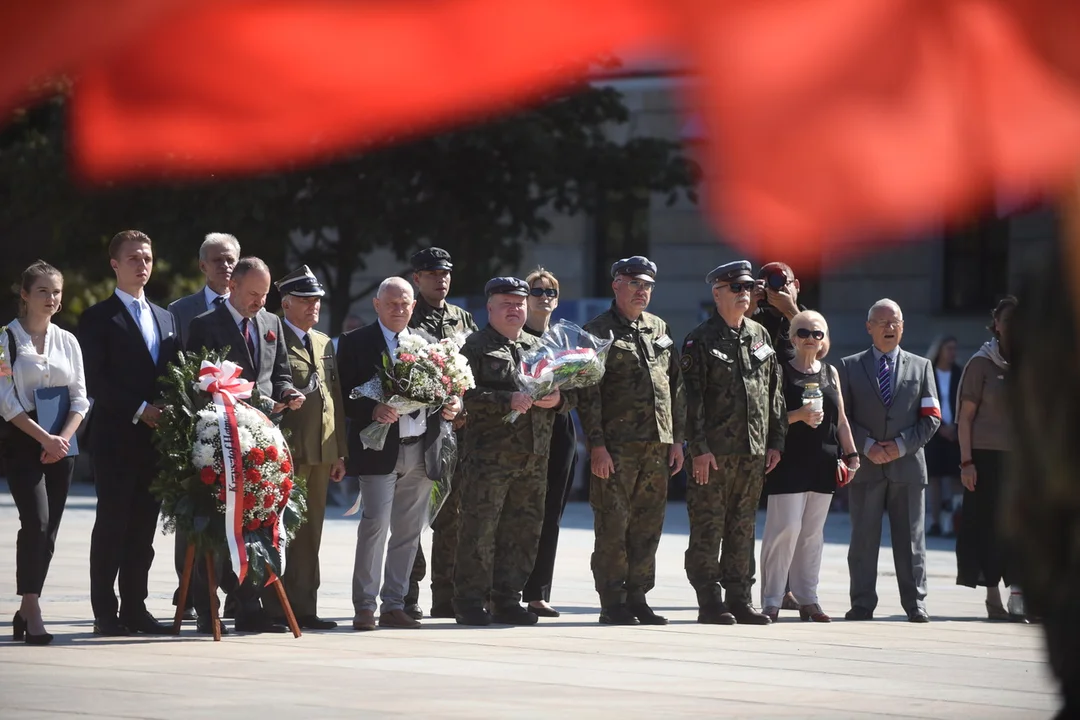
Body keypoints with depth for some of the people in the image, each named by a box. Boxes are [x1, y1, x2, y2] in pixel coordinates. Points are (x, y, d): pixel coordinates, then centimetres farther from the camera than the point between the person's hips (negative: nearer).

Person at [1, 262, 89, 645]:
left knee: (49, 528, 2)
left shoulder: (67, 341, 13)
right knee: (36, 521, -18)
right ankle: (32, 612, -18)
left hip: (61, 444, 5)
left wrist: (63, 438, -8)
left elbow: (80, 398, 9)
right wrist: (44, 438, -16)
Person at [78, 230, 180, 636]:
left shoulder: (164, 318, 19)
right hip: (116, 438, -6)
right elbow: (96, 381, -9)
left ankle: (134, 609, 10)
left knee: (143, 527, 6)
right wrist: (139, 410, -15)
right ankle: (105, 614, -2)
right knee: (112, 525, -5)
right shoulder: (99, 318, -1)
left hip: (156, 437, 6)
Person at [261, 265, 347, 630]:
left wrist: (340, 452, 16)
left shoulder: (325, 343, 20)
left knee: (310, 534, 8)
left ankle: (304, 607, 11)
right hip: (288, 451, -7)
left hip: (321, 452, 7)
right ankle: (275, 609, -5)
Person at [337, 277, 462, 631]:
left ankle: (394, 605, 15)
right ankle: (364, 607, -7)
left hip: (421, 451, 5)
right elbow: (346, 397, -5)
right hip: (380, 450, -5)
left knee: (409, 531, 8)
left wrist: (451, 404, -4)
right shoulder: (356, 343, 1)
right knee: (375, 525, -12)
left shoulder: (427, 342, 15)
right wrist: (373, 410, -21)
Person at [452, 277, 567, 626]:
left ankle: (507, 600, 16)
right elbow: (466, 394, -12)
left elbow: (570, 392, 22)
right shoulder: (476, 347, 1)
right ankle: (470, 601, -1)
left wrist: (557, 399, -1)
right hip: (488, 455, -6)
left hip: (534, 458, 6)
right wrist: (509, 400, -20)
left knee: (524, 531, 7)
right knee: (480, 531, -6)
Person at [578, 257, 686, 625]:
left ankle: (637, 598, 14)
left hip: (657, 444, 6)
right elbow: (588, 393, -7)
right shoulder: (597, 332, -1)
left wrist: (677, 439, 11)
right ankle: (613, 604, 0)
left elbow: (676, 386, 18)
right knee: (613, 525, -5)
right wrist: (597, 445, -14)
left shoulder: (660, 330, 16)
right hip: (616, 445, -5)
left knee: (648, 526, 7)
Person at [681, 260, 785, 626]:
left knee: (743, 527, 9)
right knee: (708, 528, -2)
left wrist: (775, 441, 11)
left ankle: (739, 599, 14)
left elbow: (774, 392, 16)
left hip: (754, 450, 5)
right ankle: (709, 602, 1)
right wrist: (699, 448, -15)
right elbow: (692, 397, -9)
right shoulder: (700, 340, -4)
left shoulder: (760, 336, 13)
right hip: (714, 451, -5)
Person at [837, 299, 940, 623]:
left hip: (907, 464, 0)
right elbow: (841, 416, 4)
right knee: (864, 539, 1)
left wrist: (902, 445, -8)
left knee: (910, 538, 2)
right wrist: (867, 446, -10)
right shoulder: (850, 367, 9)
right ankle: (862, 605, 5)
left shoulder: (921, 367, 12)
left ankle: (915, 604, 7)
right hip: (865, 466, 0)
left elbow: (931, 417, 6)